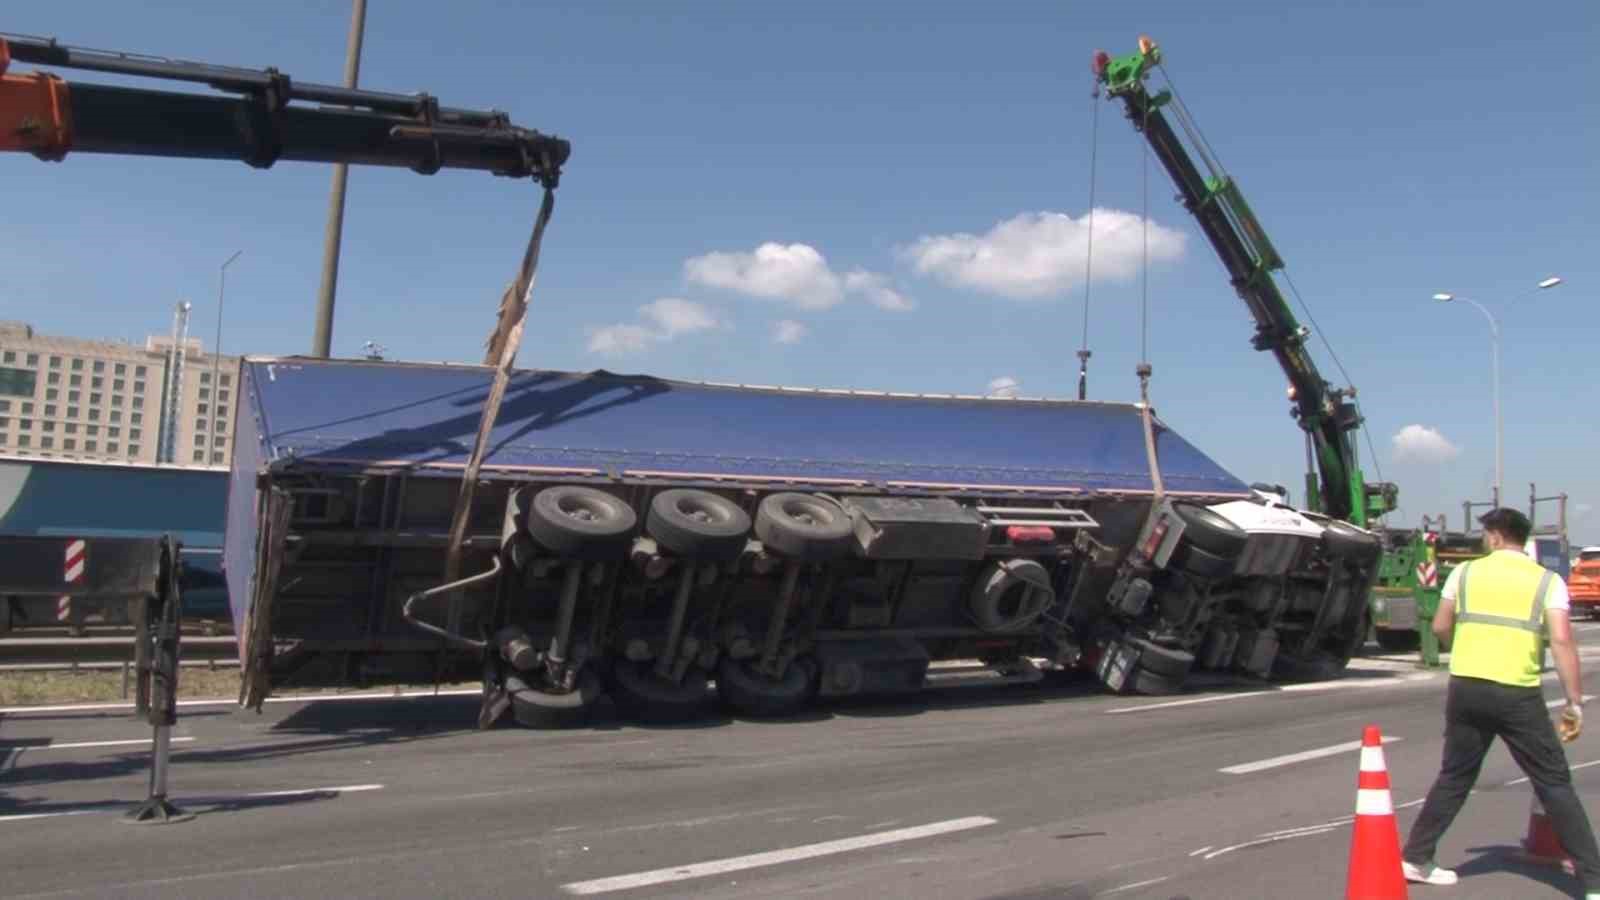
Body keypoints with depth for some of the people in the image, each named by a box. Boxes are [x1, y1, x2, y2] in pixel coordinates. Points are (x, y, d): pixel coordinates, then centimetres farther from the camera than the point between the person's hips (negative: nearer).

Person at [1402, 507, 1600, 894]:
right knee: (1555, 784, 7)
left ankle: (1415, 858, 18)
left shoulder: (1466, 572, 7)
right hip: (1519, 694, -2)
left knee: (1454, 777, 15)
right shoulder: (1547, 581, 2)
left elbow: (1440, 628, 9)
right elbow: (1561, 640, -9)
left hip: (1466, 687, 2)